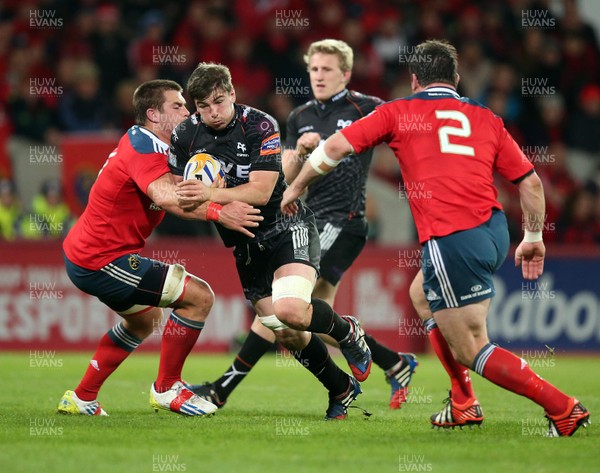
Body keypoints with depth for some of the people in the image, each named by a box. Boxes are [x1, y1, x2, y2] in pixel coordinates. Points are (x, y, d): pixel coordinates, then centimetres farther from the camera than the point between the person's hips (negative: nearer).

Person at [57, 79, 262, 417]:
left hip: (83, 255, 11)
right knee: (199, 296, -14)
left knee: (145, 320, 32)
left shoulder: (139, 140, 14)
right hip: (103, 260, -11)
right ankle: (167, 389, -1)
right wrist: (219, 213, -44)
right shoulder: (144, 147, -19)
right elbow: (166, 197, -38)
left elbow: (174, 188, 10)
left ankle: (81, 398, 34)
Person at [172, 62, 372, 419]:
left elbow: (261, 191, -22)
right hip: (245, 243, 5)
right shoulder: (185, 136, -3)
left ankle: (347, 330, 3)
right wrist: (190, 201, -18)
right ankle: (342, 390, 25)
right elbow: (174, 189, 6)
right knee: (287, 335, 2)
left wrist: (212, 194, -34)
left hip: (287, 228, -5)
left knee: (290, 309, -29)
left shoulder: (260, 125, -16)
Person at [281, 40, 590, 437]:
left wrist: (296, 188, 20)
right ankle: (463, 405, 30)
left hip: (451, 239, -6)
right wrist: (534, 238, 28)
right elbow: (530, 182, 14)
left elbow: (336, 147, 5)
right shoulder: (486, 118, 16)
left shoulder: (397, 113, 7)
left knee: (470, 350, 1)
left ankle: (563, 408, -5)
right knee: (424, 296, 30)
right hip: (494, 231, 6)